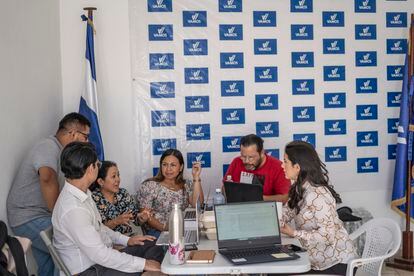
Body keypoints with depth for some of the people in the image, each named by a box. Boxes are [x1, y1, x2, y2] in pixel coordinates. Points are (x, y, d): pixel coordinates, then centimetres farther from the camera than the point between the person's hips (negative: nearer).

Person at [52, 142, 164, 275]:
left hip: (100, 255, 9)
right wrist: (143, 264, -23)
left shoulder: (82, 193, 1)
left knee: (154, 249, 6)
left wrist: (125, 239, 8)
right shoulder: (73, 209, -29)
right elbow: (99, 254, -28)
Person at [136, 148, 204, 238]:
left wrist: (196, 178, -10)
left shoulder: (187, 185, 8)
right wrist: (164, 228, -19)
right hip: (157, 232, -5)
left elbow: (197, 205, -7)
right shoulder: (149, 186, -2)